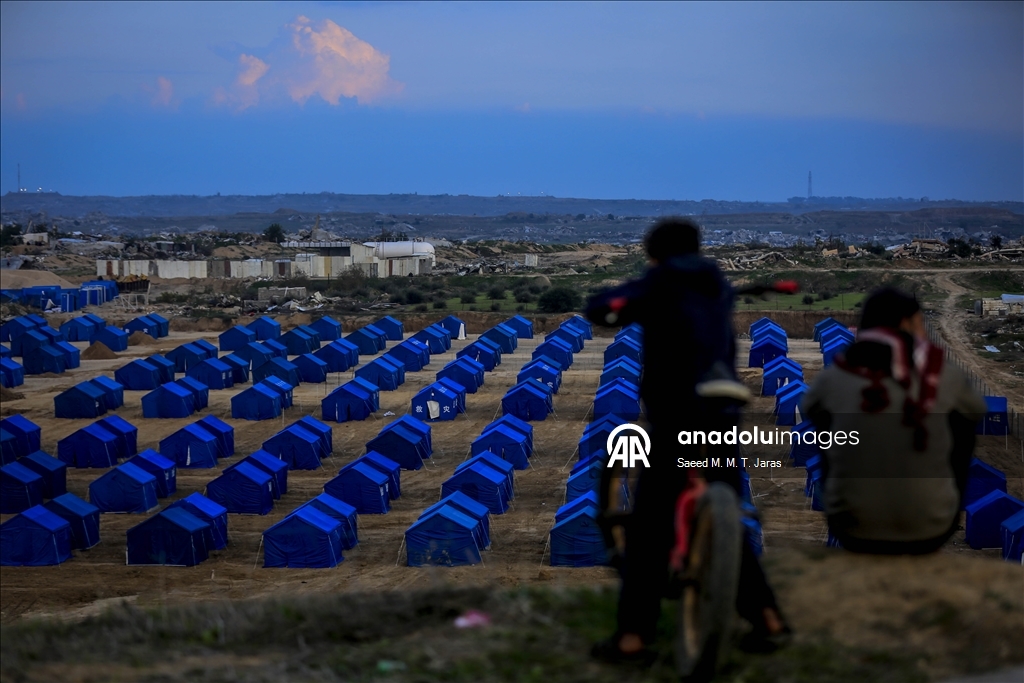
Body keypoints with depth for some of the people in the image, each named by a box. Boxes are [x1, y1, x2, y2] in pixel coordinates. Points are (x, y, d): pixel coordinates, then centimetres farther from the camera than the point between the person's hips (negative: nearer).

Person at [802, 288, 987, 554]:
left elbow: (809, 412, 18)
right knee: (963, 420, 21)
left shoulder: (834, 377, -7)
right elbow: (978, 410, 16)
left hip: (854, 534, 1)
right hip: (929, 534, -1)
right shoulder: (941, 374, -8)